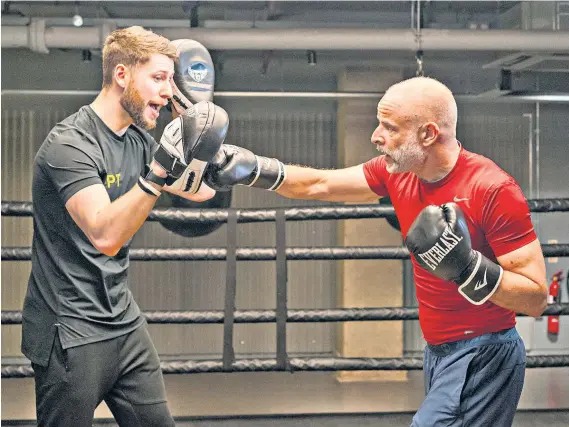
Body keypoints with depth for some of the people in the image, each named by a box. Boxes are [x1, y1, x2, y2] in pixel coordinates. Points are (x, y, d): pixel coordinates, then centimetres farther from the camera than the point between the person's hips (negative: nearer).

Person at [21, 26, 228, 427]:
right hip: (70, 333, -8)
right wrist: (159, 172, -38)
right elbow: (106, 236, -30)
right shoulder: (70, 143, -18)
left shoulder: (139, 139, 6)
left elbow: (200, 191, 19)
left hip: (124, 319, 8)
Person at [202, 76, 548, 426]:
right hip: (441, 352, 8)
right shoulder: (396, 171, 1)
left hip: (482, 357, -7)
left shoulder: (493, 190, -21)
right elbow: (319, 185, 10)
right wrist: (253, 169, -2)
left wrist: (465, 266, -33)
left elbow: (536, 298, -20)